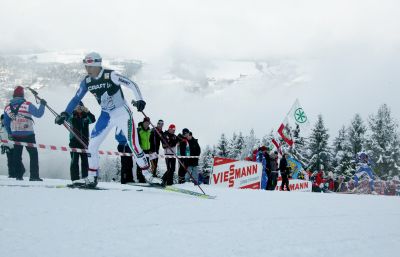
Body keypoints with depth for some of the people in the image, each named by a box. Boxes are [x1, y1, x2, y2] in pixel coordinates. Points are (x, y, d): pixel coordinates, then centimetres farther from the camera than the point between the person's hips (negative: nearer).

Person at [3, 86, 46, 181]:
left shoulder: (7, 108, 3)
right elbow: (38, 114, -12)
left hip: (15, 135, 4)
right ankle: (34, 176, -2)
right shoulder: (27, 105, -12)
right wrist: (42, 105, 3)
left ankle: (18, 175, 13)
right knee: (33, 154, 4)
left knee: (17, 155, 13)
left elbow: (6, 123, 10)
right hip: (28, 135, -4)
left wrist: (10, 134, 22)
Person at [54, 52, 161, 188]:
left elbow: (132, 84, -21)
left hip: (122, 113, -5)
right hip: (106, 115, 5)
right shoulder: (87, 81, -3)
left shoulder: (110, 76, -21)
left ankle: (147, 174, -1)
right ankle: (92, 177, 10)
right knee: (92, 144, -2)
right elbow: (76, 99, 8)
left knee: (133, 144, -12)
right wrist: (65, 114, 0)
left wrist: (140, 100, -35)